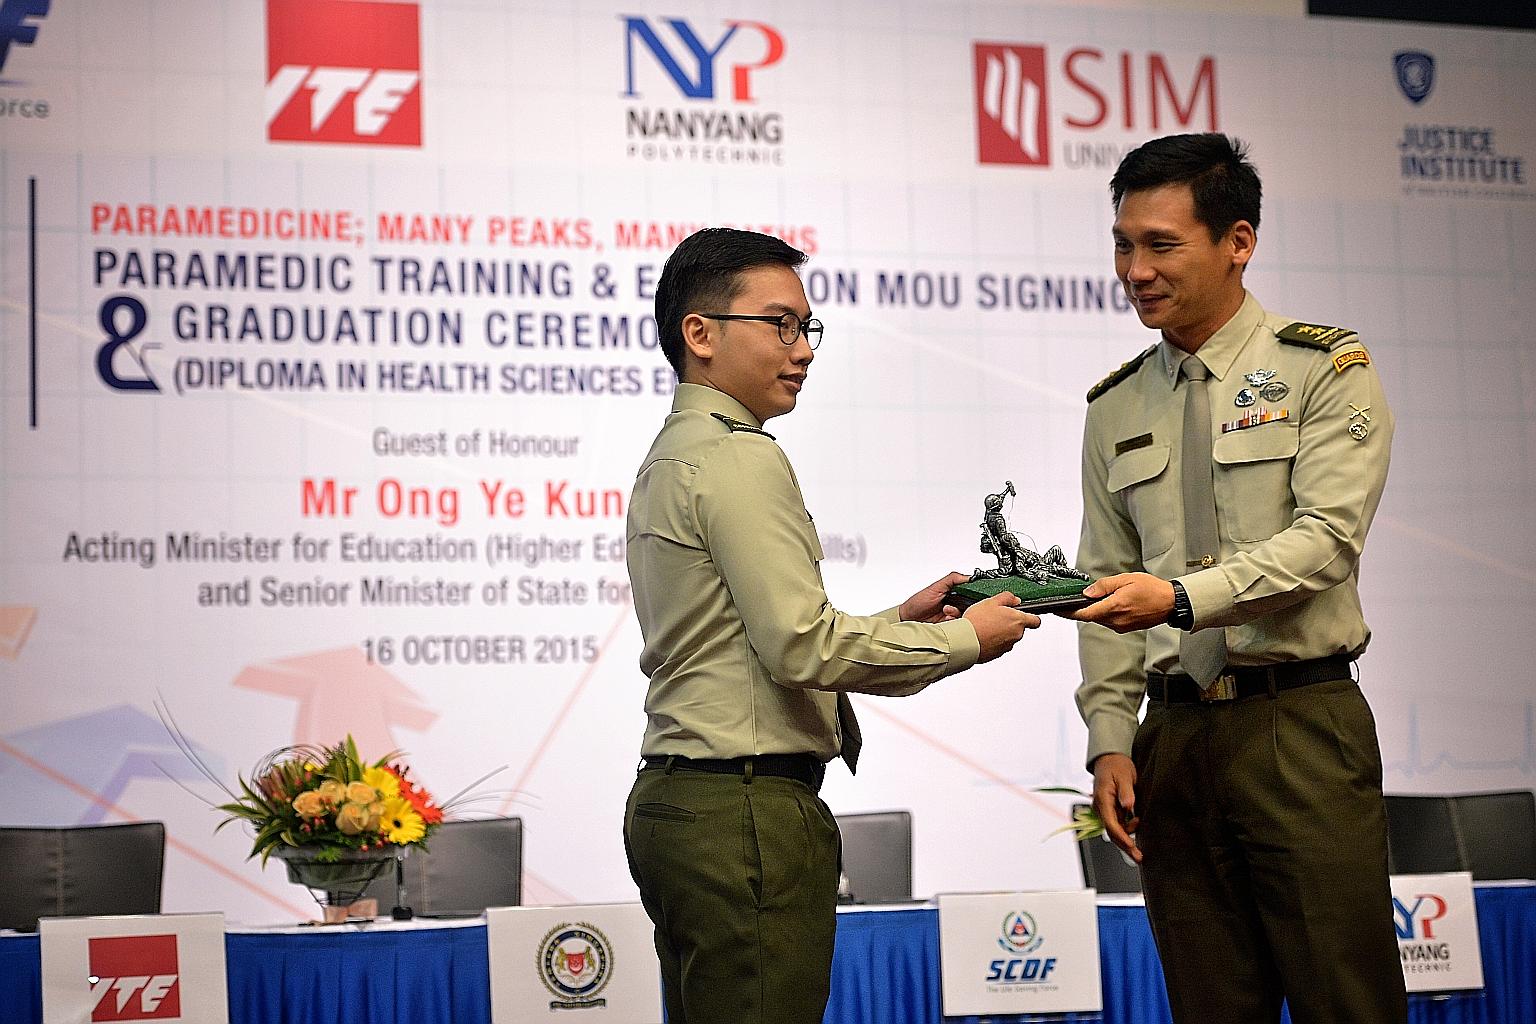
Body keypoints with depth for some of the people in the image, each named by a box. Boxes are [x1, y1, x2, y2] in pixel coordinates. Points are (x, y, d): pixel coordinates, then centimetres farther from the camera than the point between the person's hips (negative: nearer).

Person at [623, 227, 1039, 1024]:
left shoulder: (668, 462, 19)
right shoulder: (740, 458, -11)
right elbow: (800, 648, -17)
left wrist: (895, 621, 15)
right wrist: (963, 640, -6)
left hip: (678, 800, 10)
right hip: (750, 806, -10)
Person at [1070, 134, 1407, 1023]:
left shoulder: (1326, 371, 0)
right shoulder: (1116, 409, 14)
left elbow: (1326, 539, -12)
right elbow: (1107, 586, 13)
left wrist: (1183, 596, -24)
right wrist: (1111, 741, 4)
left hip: (1302, 725, -4)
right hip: (1175, 738, 4)